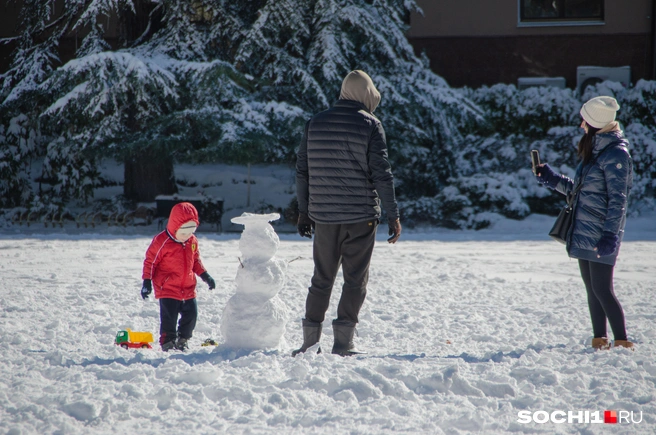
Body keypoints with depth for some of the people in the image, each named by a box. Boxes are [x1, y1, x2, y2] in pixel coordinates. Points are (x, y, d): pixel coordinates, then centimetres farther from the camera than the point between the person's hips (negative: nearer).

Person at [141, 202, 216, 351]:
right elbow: (150, 261, -8)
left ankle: (182, 340, 24)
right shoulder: (161, 241, -13)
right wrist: (147, 282, -11)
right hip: (167, 289, -6)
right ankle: (167, 342, 6)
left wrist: (205, 276, 15)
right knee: (169, 317, -8)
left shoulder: (193, 241, 5)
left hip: (188, 289, 6)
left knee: (191, 314, 7)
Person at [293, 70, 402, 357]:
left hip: (323, 215, 4)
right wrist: (393, 215, -5)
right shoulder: (370, 124, -5)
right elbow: (381, 173, -9)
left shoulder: (315, 123, 7)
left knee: (322, 278, 12)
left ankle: (310, 341, 9)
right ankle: (343, 341, -2)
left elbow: (303, 171, 9)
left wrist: (304, 211, 17)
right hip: (361, 214, -4)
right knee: (355, 279, 3)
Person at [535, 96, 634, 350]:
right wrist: (552, 180, 18)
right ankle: (599, 341, 16)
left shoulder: (615, 154, -12)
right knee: (592, 289, 10)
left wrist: (611, 234, -23)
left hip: (600, 236, -9)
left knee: (602, 290, -9)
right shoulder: (593, 151, 16)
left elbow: (618, 199, -18)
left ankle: (622, 342, -5)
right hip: (583, 234, 9)